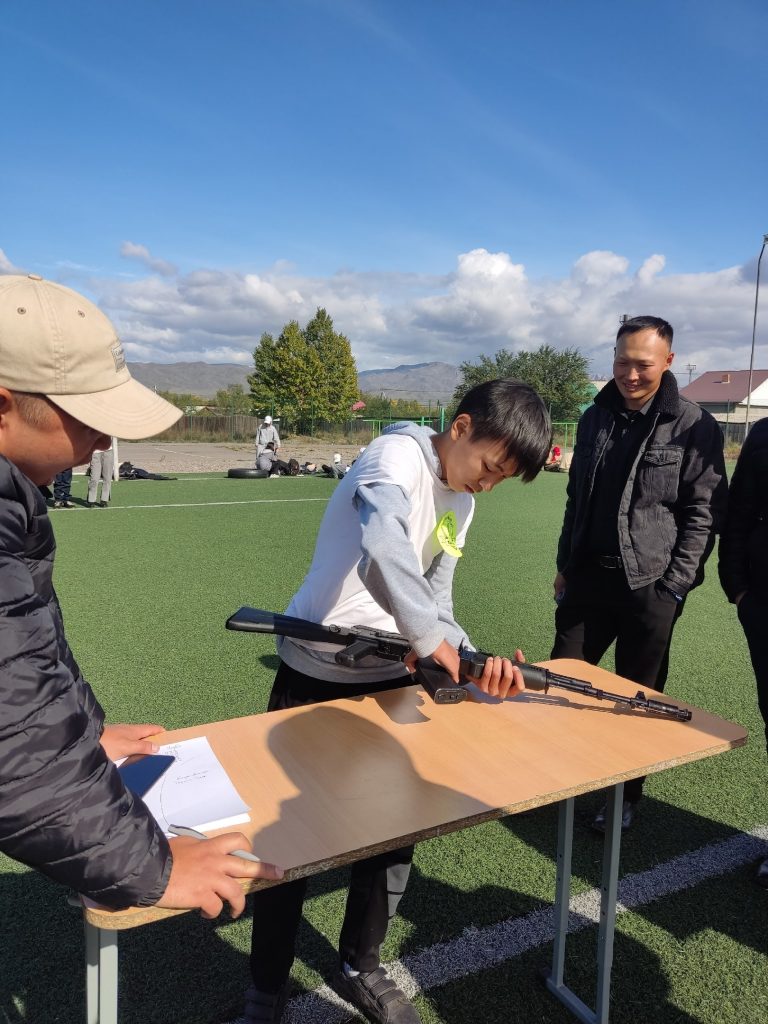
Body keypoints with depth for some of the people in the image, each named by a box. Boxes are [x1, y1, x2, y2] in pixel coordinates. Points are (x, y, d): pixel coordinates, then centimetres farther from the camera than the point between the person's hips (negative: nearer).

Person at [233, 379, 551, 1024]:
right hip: (316, 678, -7)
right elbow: (382, 548, -39)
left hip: (390, 679, 7)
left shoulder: (461, 502, 8)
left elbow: (435, 606, 6)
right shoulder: (399, 455, -18)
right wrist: (431, 641, -30)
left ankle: (361, 969, 41)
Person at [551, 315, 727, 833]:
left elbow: (703, 515, -7)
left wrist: (673, 587, -12)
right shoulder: (595, 418, 8)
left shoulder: (694, 427, -7)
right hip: (588, 577, 5)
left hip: (651, 586, -4)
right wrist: (565, 566, 13)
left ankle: (626, 798, 27)